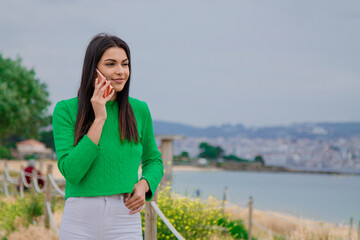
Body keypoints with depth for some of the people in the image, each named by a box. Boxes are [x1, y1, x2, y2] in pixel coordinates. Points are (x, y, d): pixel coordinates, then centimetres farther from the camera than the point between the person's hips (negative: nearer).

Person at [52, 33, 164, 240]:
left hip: (126, 222, 1)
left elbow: (154, 161, 19)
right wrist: (99, 119, -13)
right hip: (80, 222, -1)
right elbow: (71, 171, -12)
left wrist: (144, 184, -2)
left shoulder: (139, 110, 6)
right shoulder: (66, 110, -2)